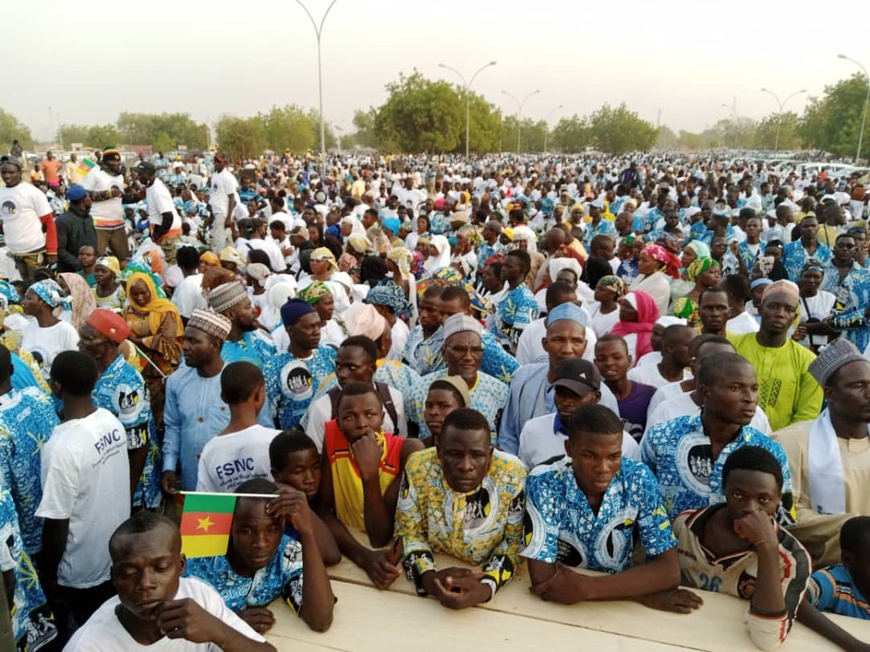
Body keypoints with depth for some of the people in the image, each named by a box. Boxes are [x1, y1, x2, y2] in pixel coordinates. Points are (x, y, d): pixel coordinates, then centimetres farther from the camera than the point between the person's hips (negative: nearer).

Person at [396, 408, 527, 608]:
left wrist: (487, 587, -23)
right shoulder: (418, 467, -15)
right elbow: (408, 531, -4)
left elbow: (515, 541, -7)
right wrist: (428, 577, -21)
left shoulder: (512, 475, -18)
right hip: (436, 574, 0)